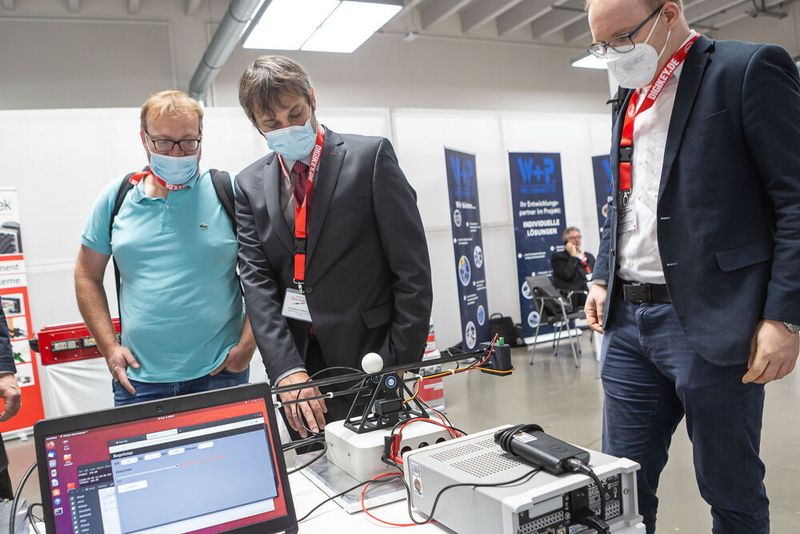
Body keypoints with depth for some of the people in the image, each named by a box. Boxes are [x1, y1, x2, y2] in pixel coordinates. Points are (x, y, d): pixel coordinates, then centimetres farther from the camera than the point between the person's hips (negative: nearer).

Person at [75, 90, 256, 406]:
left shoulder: (229, 194, -4)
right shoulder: (116, 197, 3)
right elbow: (88, 277, 11)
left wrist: (247, 346, -8)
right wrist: (110, 348, 3)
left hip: (220, 374, -1)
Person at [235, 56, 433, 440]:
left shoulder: (370, 156, -5)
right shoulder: (250, 185, 7)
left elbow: (412, 268, -8)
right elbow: (257, 282, -1)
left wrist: (399, 365, -12)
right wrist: (287, 369, -14)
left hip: (368, 359, -3)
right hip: (296, 363, 3)